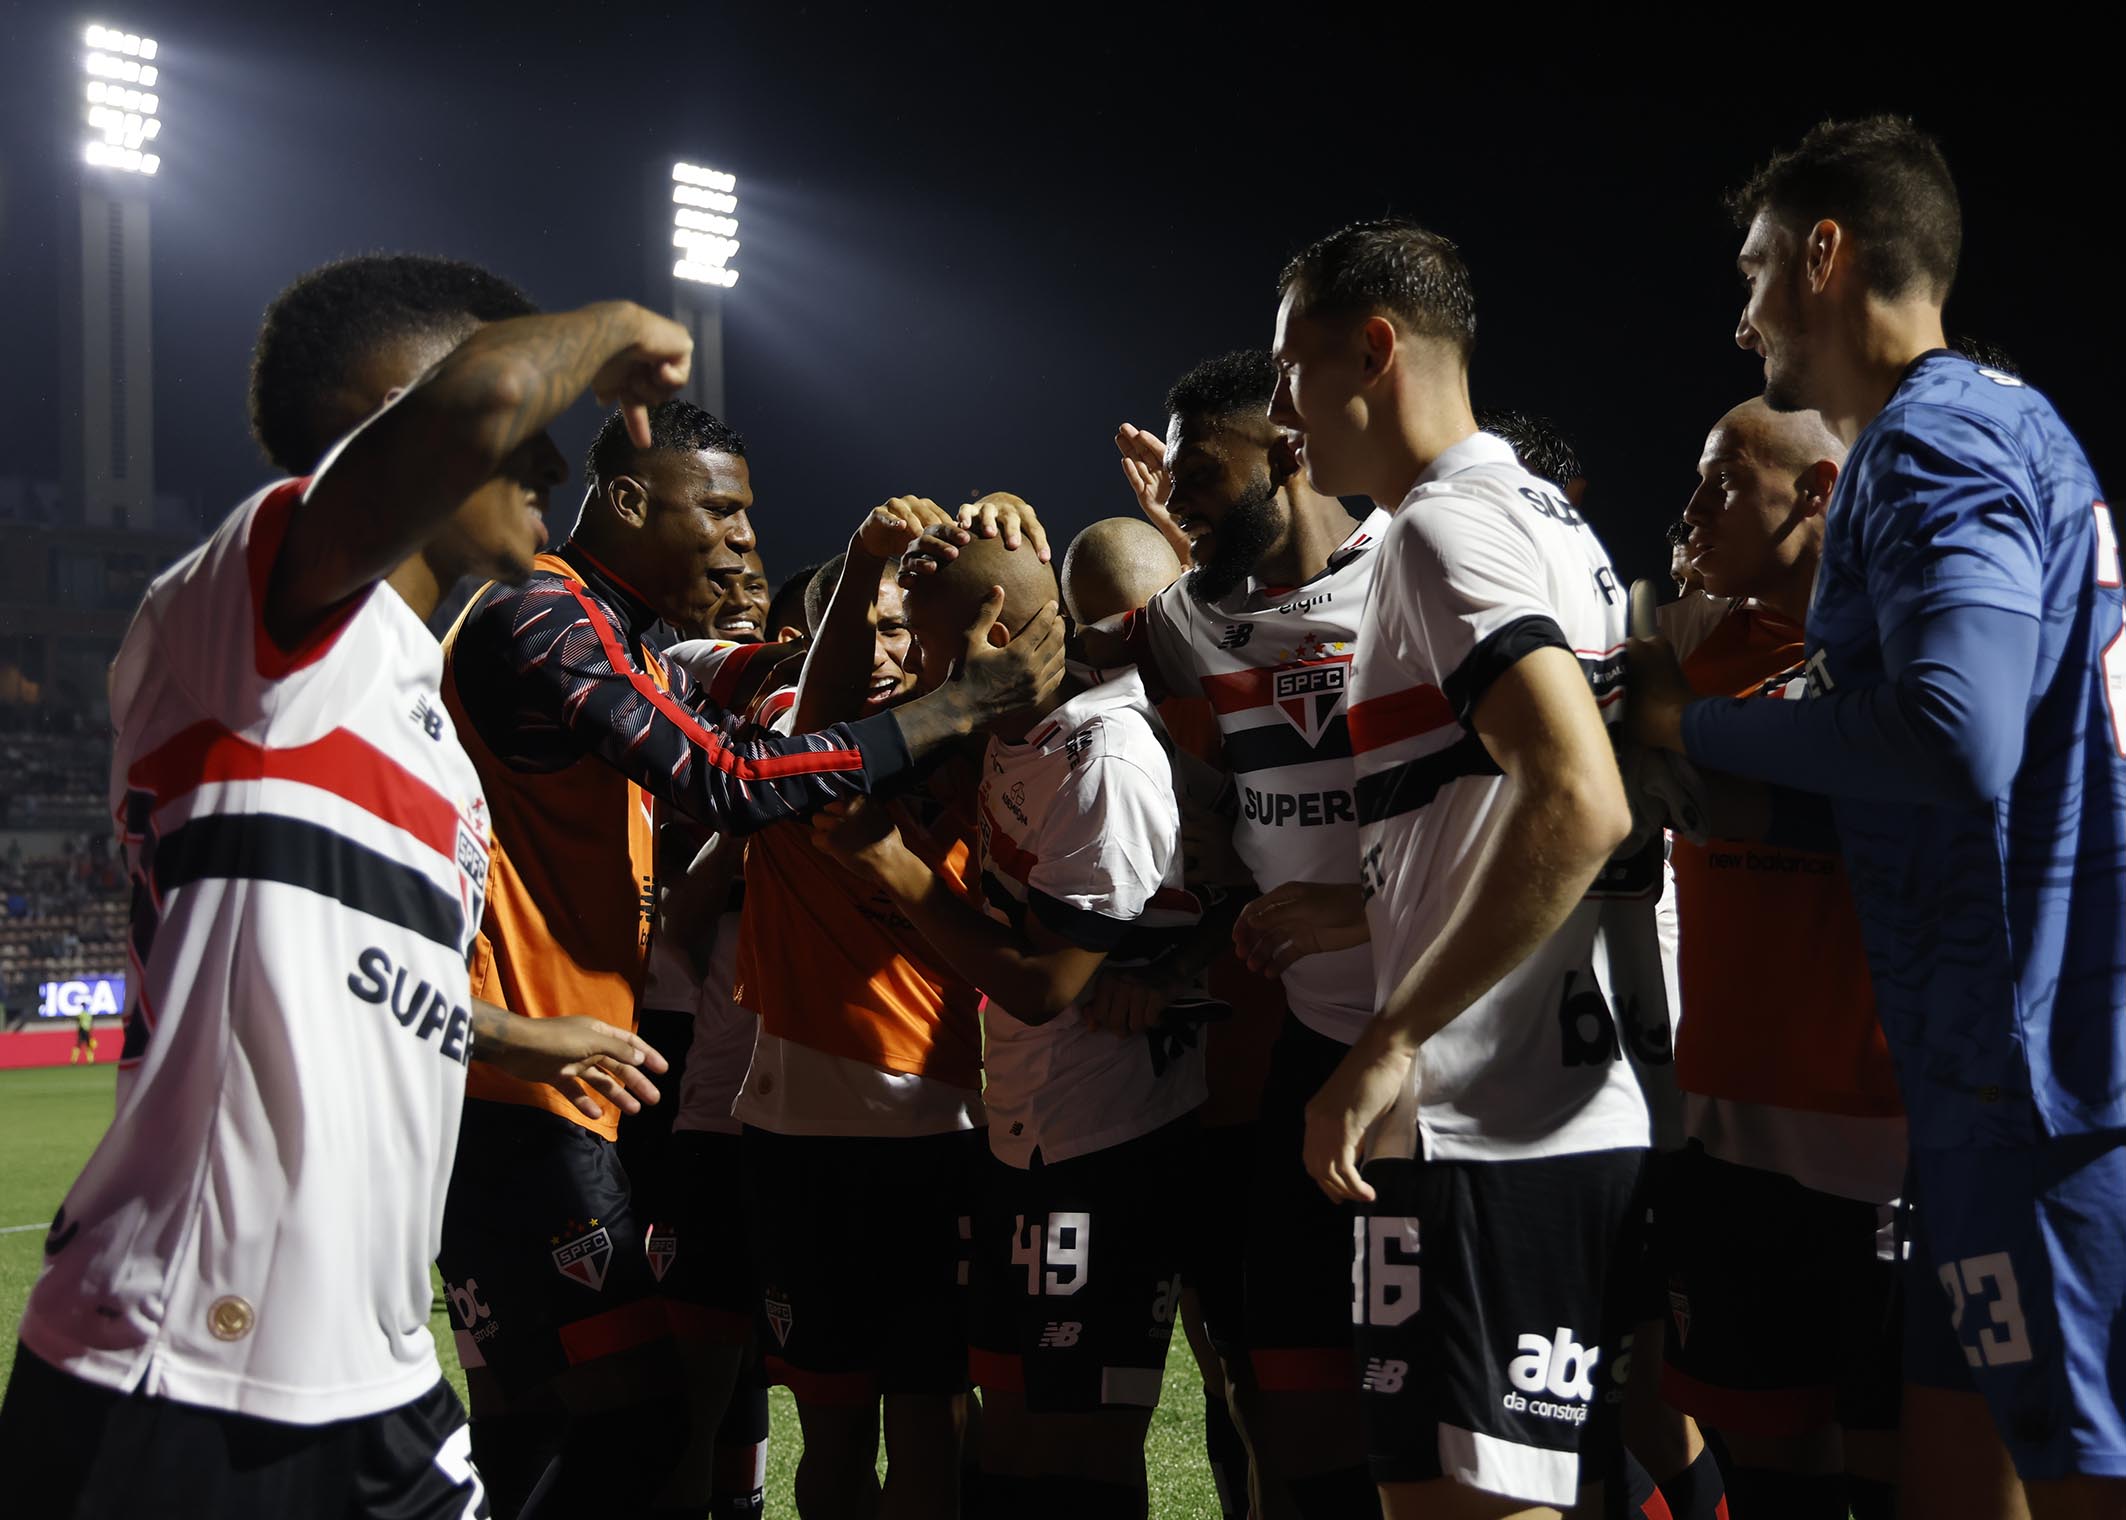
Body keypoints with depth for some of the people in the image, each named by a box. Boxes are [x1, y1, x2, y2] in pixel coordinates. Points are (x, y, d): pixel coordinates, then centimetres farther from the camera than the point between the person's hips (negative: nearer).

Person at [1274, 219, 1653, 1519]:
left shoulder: (1447, 526, -10)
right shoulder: (1552, 522, 19)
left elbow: (1579, 804, -24)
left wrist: (1389, 1045, -21)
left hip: (1480, 1134, -10)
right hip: (1590, 1118, 10)